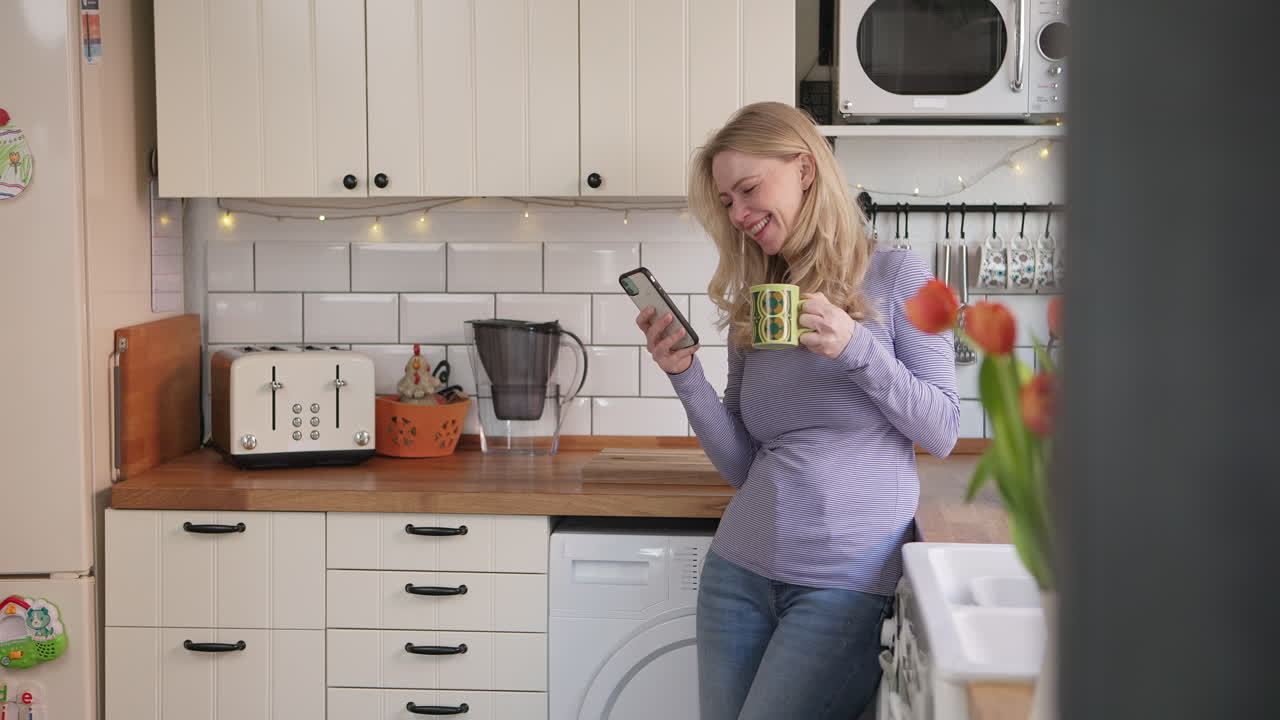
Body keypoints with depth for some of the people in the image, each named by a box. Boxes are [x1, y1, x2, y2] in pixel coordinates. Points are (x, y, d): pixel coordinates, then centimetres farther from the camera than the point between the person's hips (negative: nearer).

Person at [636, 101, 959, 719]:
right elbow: (742, 466, 8)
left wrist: (856, 348, -18)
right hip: (738, 571, 5)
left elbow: (942, 433, -5)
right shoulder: (751, 305, 10)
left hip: (843, 582, -5)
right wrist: (685, 376, -6)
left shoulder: (894, 276, -2)